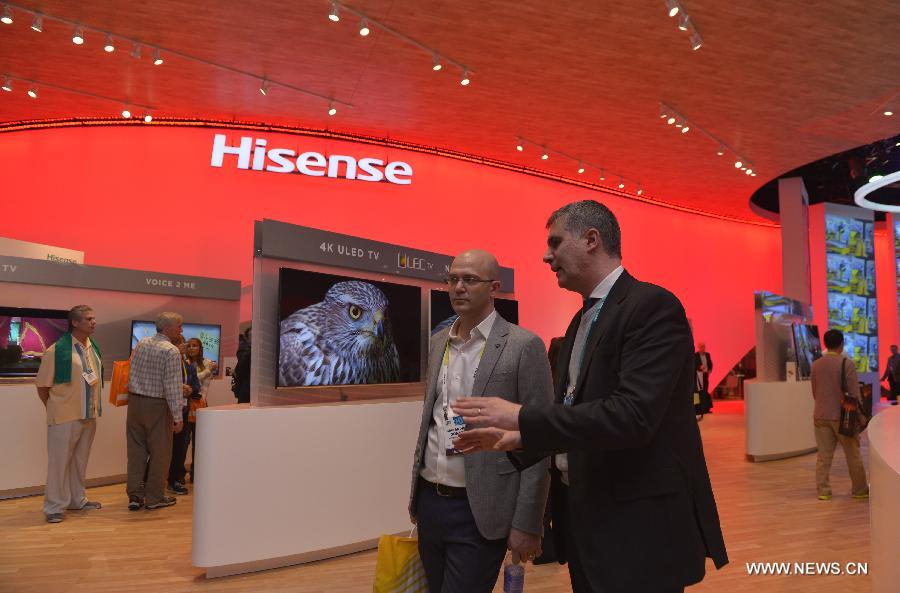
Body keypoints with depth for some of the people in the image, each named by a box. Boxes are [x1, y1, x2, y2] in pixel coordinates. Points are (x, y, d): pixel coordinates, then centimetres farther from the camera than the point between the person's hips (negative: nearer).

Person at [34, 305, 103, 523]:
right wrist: (54, 409, 0)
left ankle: (77, 500, 29)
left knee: (80, 460, 17)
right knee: (60, 460, 4)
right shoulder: (57, 350, -14)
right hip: (65, 416, -6)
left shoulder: (94, 348, 5)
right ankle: (55, 507, 14)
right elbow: (42, 384, -7)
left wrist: (96, 407, 10)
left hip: (89, 415, 6)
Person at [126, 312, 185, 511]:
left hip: (135, 402, 6)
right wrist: (177, 416, -15)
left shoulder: (141, 344, 7)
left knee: (136, 449, 11)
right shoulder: (171, 351, -14)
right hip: (157, 405, -6)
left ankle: (135, 495, 16)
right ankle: (154, 497, 14)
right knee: (159, 452, 6)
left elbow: (134, 372, 16)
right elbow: (172, 386, -19)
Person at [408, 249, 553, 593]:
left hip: (479, 512, -6)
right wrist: (416, 494, 16)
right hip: (430, 501, 6)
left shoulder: (524, 346, -11)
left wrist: (527, 524, -13)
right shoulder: (438, 342, 9)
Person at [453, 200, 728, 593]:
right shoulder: (582, 320, 13)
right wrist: (515, 438, 4)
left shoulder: (652, 306, -16)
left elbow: (632, 415, -27)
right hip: (585, 515, 8)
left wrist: (521, 417, -23)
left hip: (640, 524, -8)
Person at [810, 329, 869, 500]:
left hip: (820, 415, 4)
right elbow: (854, 392, -10)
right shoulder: (846, 363, -11)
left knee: (823, 455, 7)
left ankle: (823, 491, 8)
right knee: (853, 455, 12)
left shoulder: (816, 365, 2)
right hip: (842, 415, -3)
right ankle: (860, 490, 23)